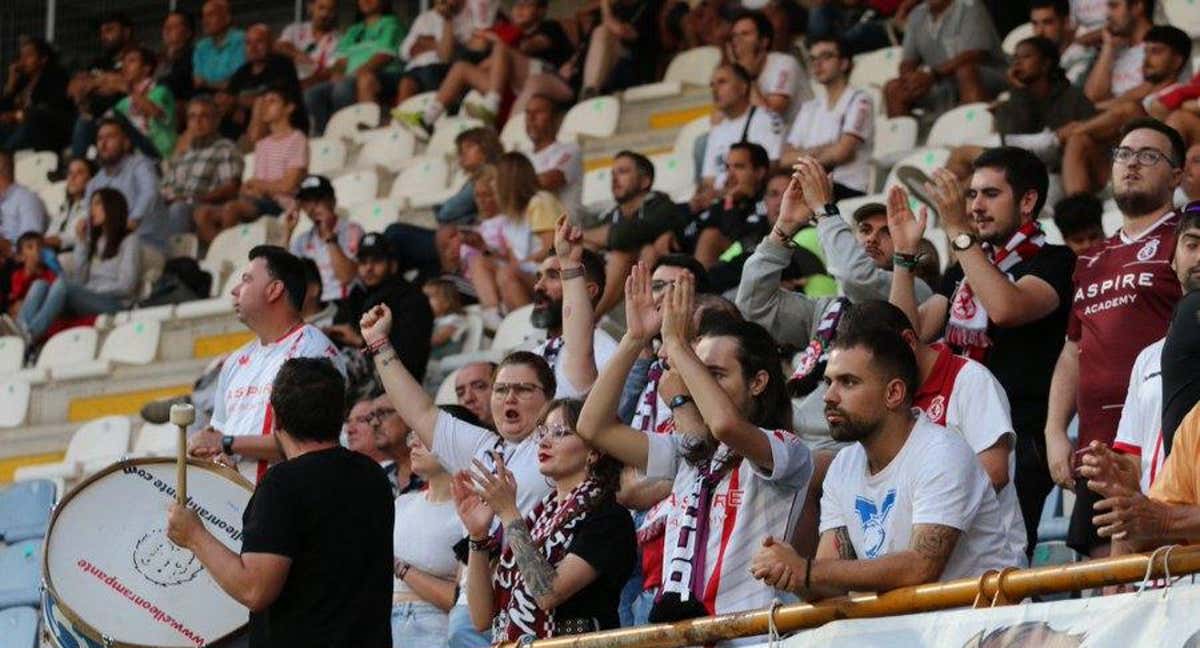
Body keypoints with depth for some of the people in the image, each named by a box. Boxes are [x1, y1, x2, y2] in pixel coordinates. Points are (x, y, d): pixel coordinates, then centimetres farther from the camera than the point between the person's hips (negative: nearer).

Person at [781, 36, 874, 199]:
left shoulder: (859, 101, 3)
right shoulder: (809, 108, 23)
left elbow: (841, 152, -9)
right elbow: (786, 159, 12)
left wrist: (805, 155, 7)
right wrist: (818, 151, -4)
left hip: (846, 191, -5)